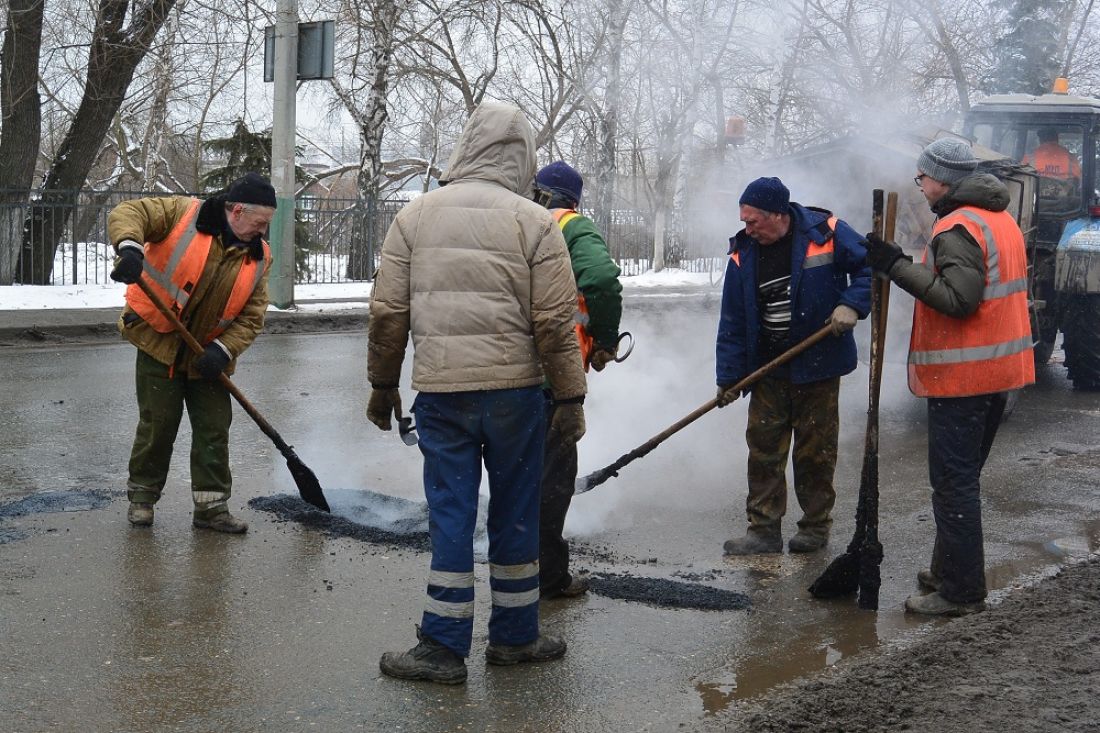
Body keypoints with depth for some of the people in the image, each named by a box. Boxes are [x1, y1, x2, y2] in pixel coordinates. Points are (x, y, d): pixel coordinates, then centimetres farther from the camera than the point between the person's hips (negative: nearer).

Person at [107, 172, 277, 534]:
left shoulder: (258, 256, 0)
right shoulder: (184, 213, -11)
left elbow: (251, 317, -1)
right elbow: (128, 213, -17)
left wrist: (223, 351, -16)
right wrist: (130, 246, -38)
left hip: (208, 356, 4)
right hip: (160, 343, -4)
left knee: (214, 430, 4)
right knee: (157, 425, 2)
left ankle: (211, 506, 14)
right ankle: (142, 497, 21)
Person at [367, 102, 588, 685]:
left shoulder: (416, 215, 5)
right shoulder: (534, 222, -2)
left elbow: (387, 312, 4)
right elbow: (555, 323, -6)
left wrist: (383, 384, 15)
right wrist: (570, 398, 1)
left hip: (439, 391, 2)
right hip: (514, 389, -1)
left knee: (450, 511, 6)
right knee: (515, 511, 11)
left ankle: (444, 645, 6)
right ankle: (514, 636, 23)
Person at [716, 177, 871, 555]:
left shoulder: (827, 233, -10)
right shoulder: (742, 254, 0)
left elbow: (870, 266, 0)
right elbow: (733, 322, 3)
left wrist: (851, 305, -17)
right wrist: (729, 376, 0)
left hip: (818, 366, -3)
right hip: (767, 370, 3)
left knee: (815, 451, 6)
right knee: (763, 449, 3)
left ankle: (816, 525, 20)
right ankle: (764, 530, 11)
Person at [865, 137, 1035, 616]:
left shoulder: (957, 228, -17)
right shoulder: (1001, 218, 15)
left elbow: (958, 298, -26)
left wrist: (897, 266, -21)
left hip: (961, 376, -10)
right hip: (999, 370, 10)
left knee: (953, 483, -4)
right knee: (962, 477, 19)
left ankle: (961, 591, 1)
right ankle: (949, 572, 30)